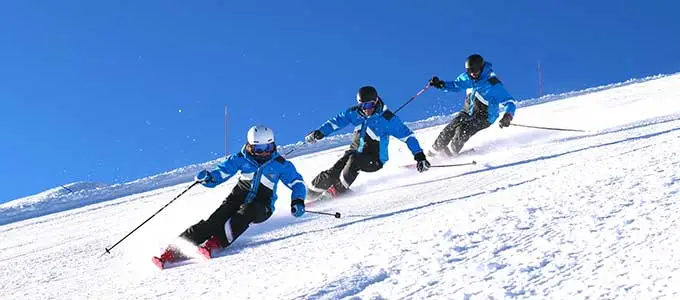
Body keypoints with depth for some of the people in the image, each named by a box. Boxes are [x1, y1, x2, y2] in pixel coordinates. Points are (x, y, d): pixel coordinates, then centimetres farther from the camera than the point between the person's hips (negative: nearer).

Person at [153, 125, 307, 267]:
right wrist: (208, 177, -24)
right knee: (215, 221, -22)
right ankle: (173, 250, -28)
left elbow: (297, 182, 4)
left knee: (245, 213, -37)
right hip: (239, 196, 1)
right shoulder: (241, 158, 0)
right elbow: (221, 172, -2)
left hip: (261, 206, -1)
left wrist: (297, 201, -14)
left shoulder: (281, 164, -3)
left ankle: (215, 243, -46)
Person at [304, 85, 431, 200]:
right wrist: (319, 133, -9)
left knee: (354, 159, -33)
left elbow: (407, 135, -16)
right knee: (333, 172, -16)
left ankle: (339, 189, -18)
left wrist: (419, 156, -23)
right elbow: (337, 121, 4)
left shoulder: (387, 119, -18)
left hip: (375, 159, -4)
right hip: (355, 152, 4)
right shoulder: (355, 112, -5)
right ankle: (310, 192, -2)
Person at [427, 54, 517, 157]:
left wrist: (507, 116, -45)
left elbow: (509, 102, -25)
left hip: (483, 117, -5)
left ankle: (452, 152, -2)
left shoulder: (493, 84, -25)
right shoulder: (467, 77, -7)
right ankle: (436, 149, 6)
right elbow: (455, 85, 12)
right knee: (450, 128, -13)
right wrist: (441, 84, -8)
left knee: (463, 130, -25)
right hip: (468, 111, 5)